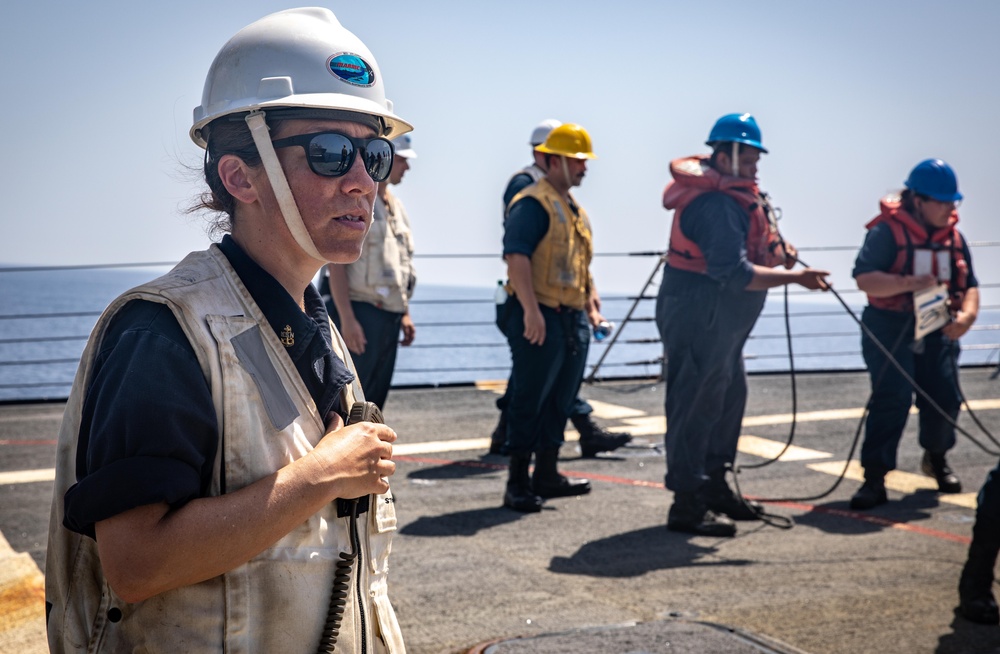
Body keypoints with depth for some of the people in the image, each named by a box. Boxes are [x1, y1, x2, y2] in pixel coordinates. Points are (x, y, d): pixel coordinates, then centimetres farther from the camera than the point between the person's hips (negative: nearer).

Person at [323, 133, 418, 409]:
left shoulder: (395, 206, 16)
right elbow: (336, 263, -15)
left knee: (375, 400, 12)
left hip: (389, 316, 8)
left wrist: (404, 314, 18)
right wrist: (347, 319, -20)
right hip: (361, 314, -8)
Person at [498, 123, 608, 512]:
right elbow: (516, 257, -21)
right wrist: (531, 310, -27)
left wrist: (590, 302, 20)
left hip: (573, 319, 10)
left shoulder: (575, 209, 20)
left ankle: (547, 475, 24)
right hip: (540, 318, -9)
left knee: (560, 401, 14)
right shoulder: (532, 204, -11)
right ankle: (518, 484, 1)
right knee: (529, 402, -5)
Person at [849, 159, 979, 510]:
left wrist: (967, 314, -9)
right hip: (890, 329, -5)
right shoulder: (888, 231, -9)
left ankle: (936, 458, 35)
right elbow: (864, 278, -18)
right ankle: (874, 479, -9)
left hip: (937, 331, 5)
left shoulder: (954, 236, 10)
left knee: (945, 399, 4)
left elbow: (969, 285, 12)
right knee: (892, 399, -14)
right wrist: (909, 283, -30)